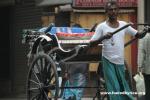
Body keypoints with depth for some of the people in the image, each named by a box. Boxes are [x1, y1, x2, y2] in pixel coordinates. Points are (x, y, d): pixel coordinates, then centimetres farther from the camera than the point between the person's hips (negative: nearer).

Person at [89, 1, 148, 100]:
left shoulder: (124, 25, 5)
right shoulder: (102, 27, -5)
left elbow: (138, 35, 6)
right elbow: (91, 44, -9)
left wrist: (145, 31, -16)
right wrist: (103, 37, -26)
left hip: (120, 62, 4)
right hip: (108, 62, -4)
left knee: (123, 88, 10)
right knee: (114, 89, -8)